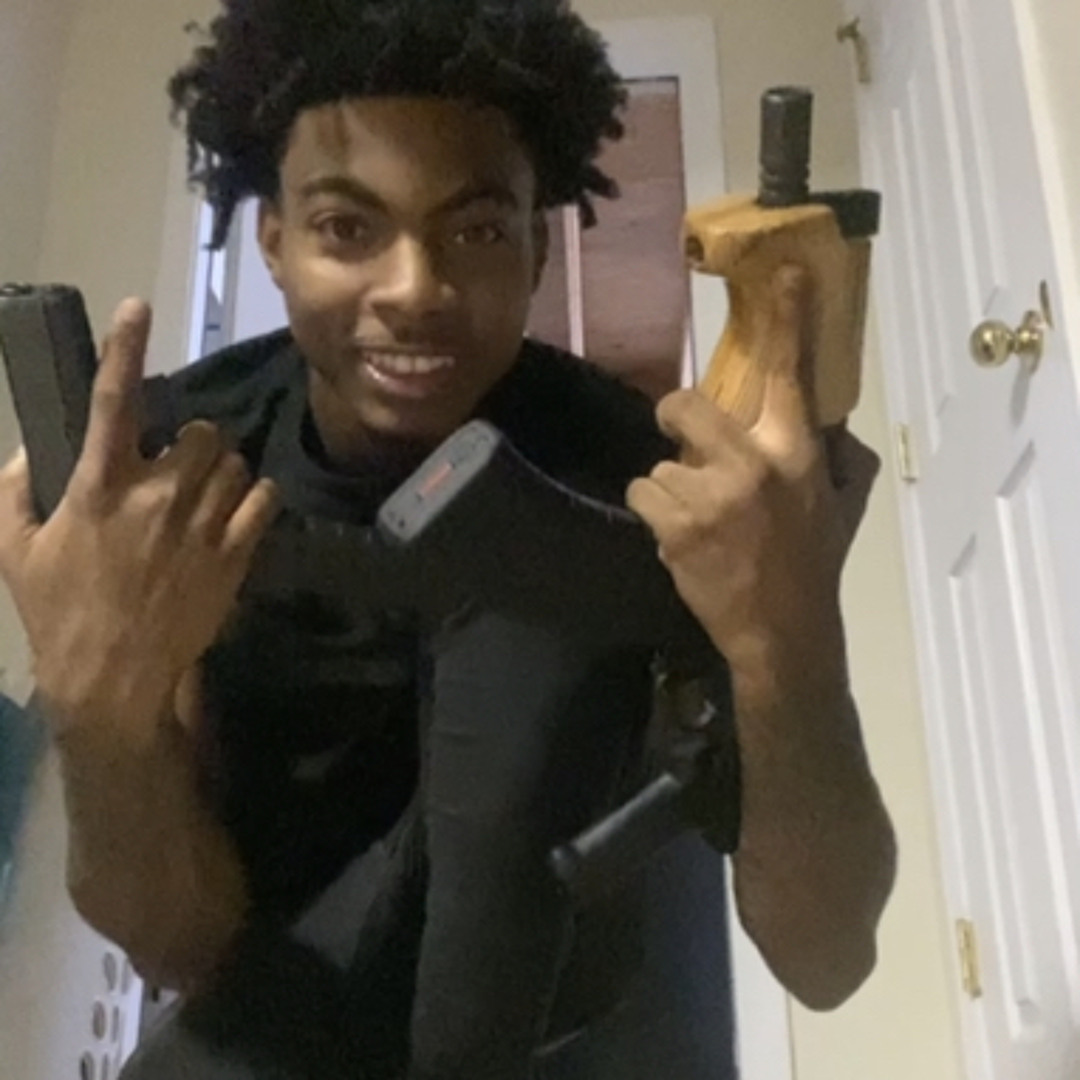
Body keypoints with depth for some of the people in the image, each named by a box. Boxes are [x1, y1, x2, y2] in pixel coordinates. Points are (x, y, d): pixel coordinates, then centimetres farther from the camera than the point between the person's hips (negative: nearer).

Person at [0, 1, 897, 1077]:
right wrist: (100, 701, -44)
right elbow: (183, 943, -23)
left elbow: (824, 961, -28)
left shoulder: (629, 468, -25)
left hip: (553, 974, -1)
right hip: (289, 983, 2)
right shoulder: (178, 465, -19)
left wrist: (785, 645, -48)